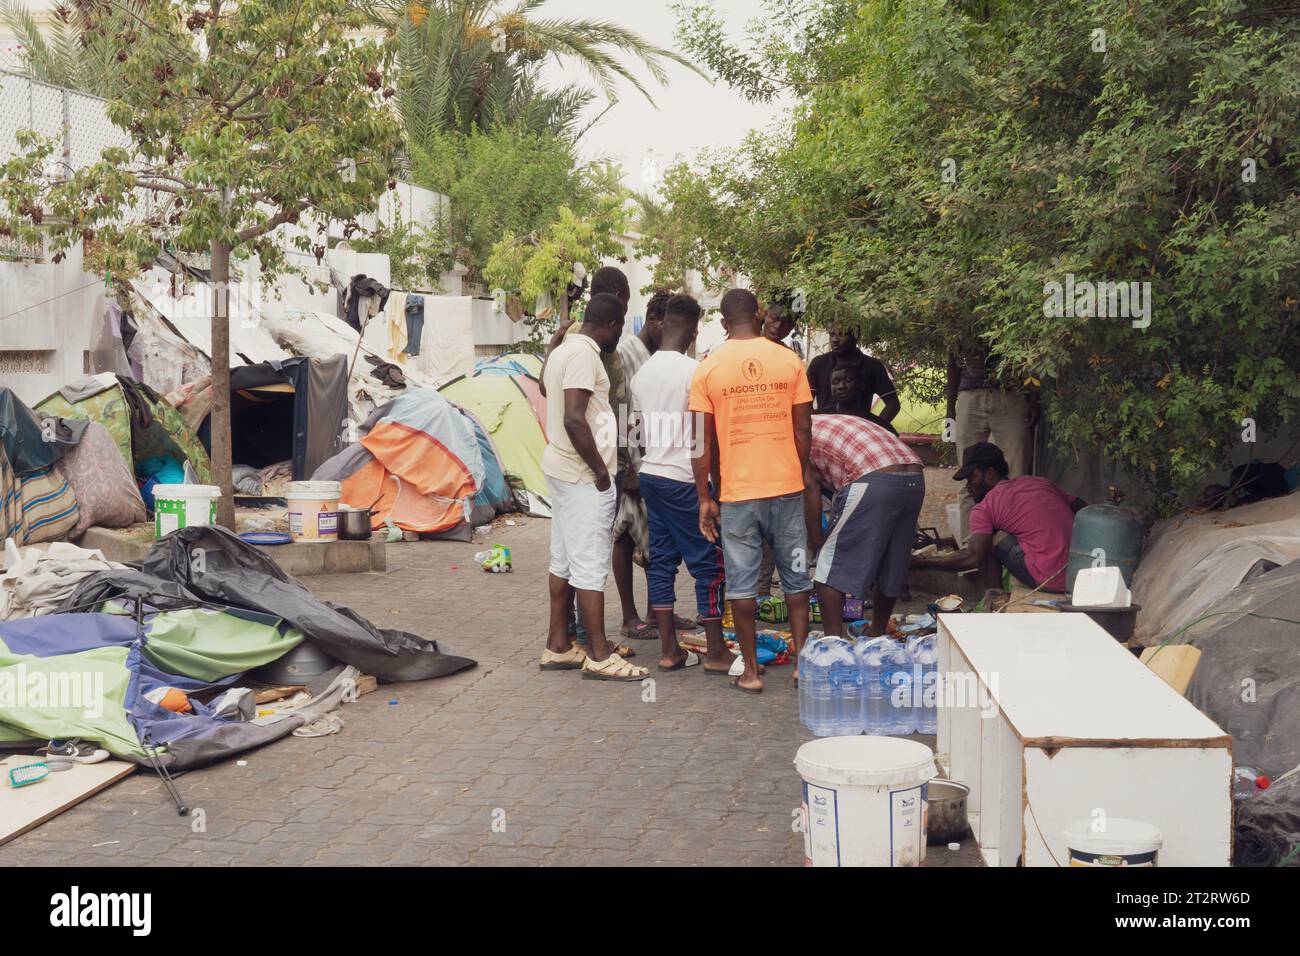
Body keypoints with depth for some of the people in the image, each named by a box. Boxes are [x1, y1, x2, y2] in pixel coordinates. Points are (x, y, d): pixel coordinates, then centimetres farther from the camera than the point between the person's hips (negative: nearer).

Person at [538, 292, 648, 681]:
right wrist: (600, 470, -17)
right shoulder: (584, 354, -17)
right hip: (583, 475, -10)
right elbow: (574, 419, -25)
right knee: (591, 562, -6)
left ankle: (558, 646, 19)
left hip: (561, 469, 10)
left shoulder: (563, 350, 14)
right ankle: (599, 655, -1)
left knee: (565, 559, 13)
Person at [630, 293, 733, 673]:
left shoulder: (640, 373, 7)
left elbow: (640, 429, 11)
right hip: (685, 479, -7)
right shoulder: (694, 371, -14)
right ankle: (716, 652, 5)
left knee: (662, 560, 10)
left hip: (650, 474, 7)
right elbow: (702, 434, -14)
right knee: (708, 563, 1)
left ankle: (669, 650, 13)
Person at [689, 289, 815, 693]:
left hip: (737, 493, -1)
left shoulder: (708, 369, -3)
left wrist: (704, 498, 2)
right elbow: (803, 428, 2)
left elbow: (702, 442, -4)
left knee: (742, 584, 7)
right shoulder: (789, 361, 0)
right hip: (787, 488, 1)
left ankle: (751, 671, 12)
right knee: (796, 580, 14)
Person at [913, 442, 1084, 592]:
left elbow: (972, 558, -11)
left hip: (1050, 581, -7)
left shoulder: (984, 508, -1)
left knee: (989, 539, 6)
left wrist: (919, 562, -4)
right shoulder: (1041, 482, 18)